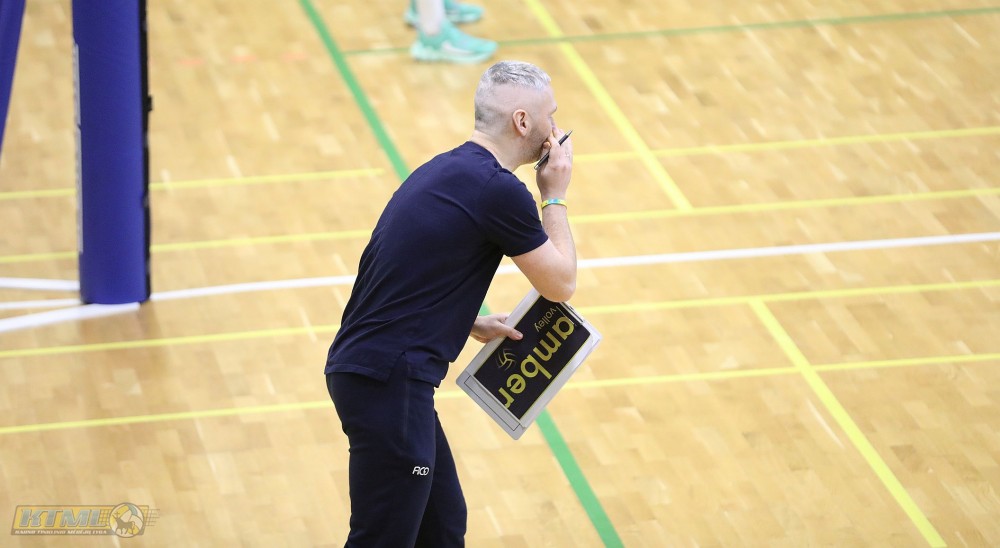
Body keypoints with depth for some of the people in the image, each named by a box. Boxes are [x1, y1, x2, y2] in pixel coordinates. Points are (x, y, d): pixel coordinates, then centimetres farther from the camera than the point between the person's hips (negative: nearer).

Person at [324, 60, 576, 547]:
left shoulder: (446, 171, 15)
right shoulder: (500, 190, -14)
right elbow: (560, 283, -1)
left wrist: (473, 324, 23)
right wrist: (556, 196, 9)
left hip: (363, 366, 10)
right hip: (389, 381, -10)